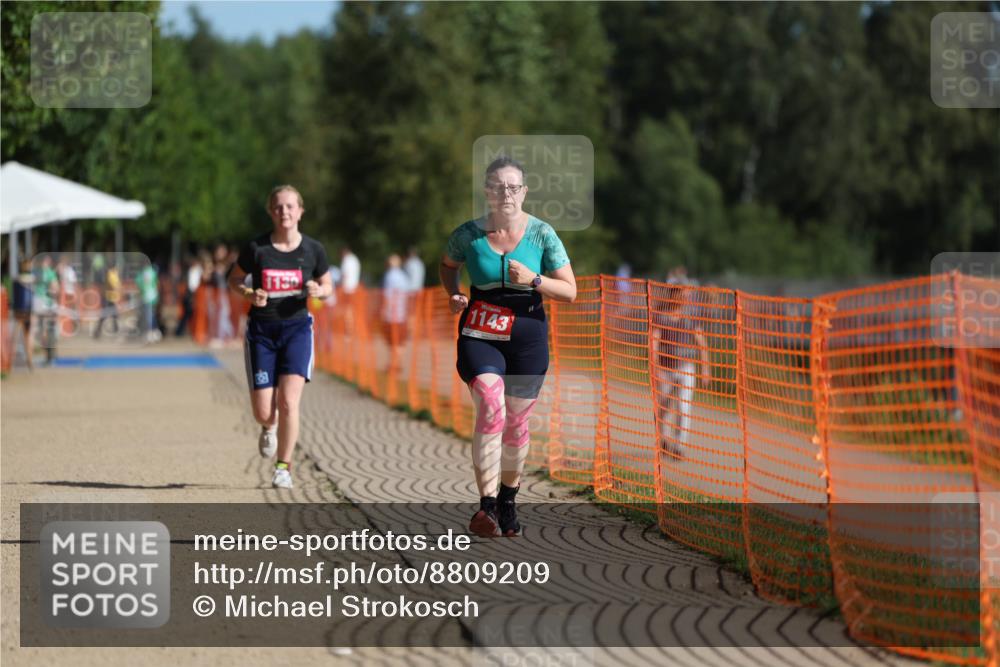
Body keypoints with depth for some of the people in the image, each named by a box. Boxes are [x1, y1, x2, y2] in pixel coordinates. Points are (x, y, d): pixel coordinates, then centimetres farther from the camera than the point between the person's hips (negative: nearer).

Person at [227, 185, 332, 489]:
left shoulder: (313, 250, -2)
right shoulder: (256, 248, -6)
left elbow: (327, 286, 12)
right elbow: (233, 279, 8)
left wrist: (318, 291, -12)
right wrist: (249, 294, -13)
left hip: (296, 329, 0)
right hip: (261, 330, 0)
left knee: (288, 401, -16)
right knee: (263, 413, -3)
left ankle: (284, 467, 0)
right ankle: (270, 427, 36)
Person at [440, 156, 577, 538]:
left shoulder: (541, 234, -4)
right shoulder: (468, 234, -2)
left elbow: (570, 291, -2)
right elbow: (448, 266, 20)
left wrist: (533, 279, -18)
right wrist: (453, 294, 1)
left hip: (528, 334, 1)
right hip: (480, 332, -1)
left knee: (516, 422, 8)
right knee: (491, 409, -23)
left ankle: (507, 502, 29)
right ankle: (487, 506, -24)